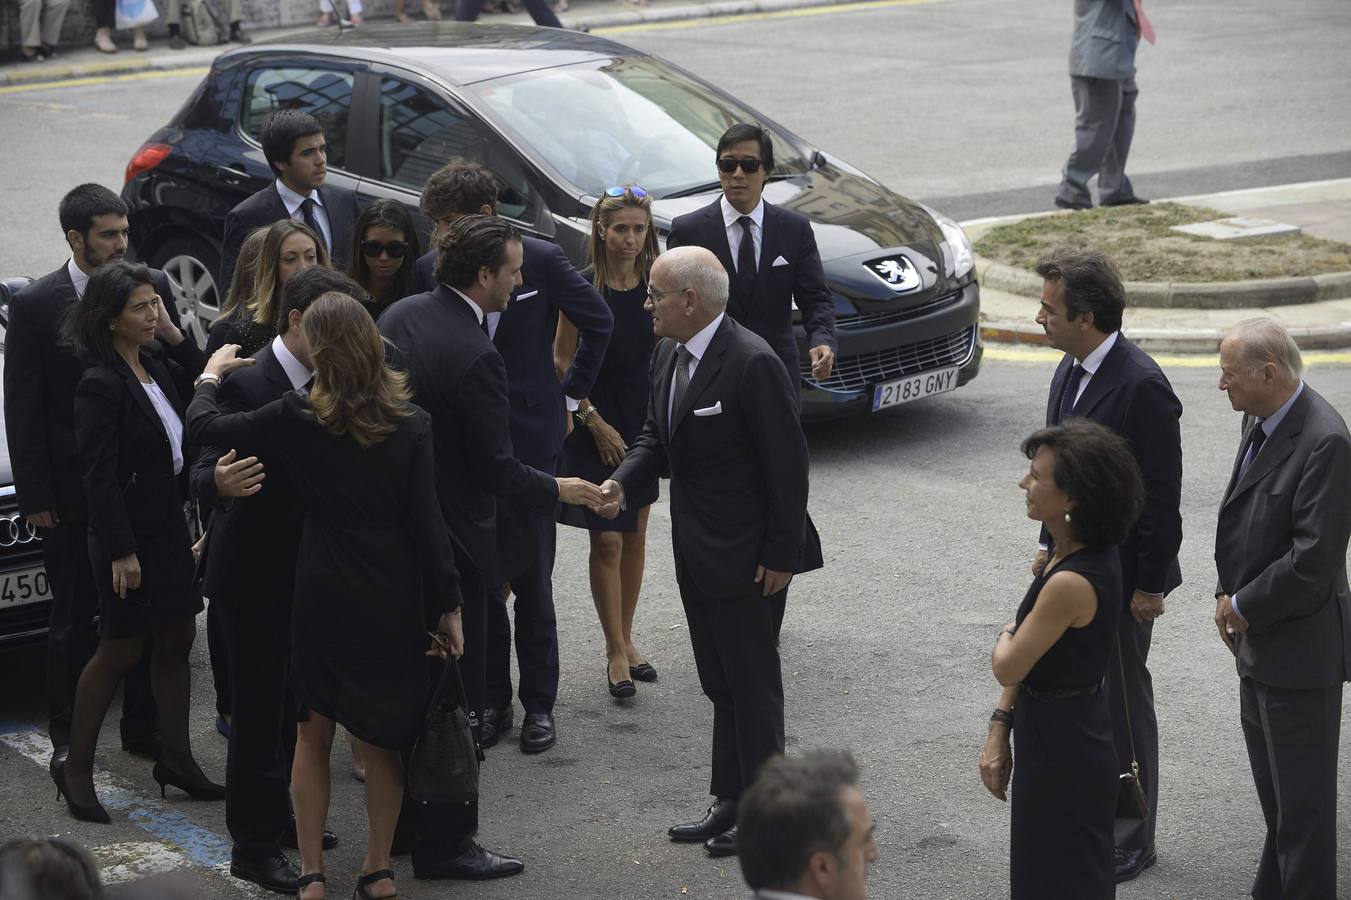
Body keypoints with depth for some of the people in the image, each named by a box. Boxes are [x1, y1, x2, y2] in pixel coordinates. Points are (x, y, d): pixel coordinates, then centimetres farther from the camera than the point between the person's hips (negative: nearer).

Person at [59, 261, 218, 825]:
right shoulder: (101, 385, -19)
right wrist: (120, 552, -21)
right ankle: (76, 770, 13)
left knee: (177, 640, 13)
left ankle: (175, 759, 24)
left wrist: (174, 336, 1)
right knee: (119, 651, 1)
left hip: (169, 527, 8)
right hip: (129, 535, -8)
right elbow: (99, 477, -20)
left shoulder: (155, 370, 6)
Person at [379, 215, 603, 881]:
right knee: (455, 697, 2)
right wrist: (557, 490, -1)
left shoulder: (396, 317, 1)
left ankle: (402, 820, 31)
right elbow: (496, 468, -18)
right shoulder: (473, 356, -23)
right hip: (450, 541, -9)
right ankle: (445, 843, 8)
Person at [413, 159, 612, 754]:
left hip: (528, 436, -2)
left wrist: (571, 392, 3)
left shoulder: (541, 260, -7)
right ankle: (492, 699, 18)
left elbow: (598, 322, 3)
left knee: (532, 578, 3)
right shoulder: (431, 270, 0)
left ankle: (538, 703, 13)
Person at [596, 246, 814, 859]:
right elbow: (655, 435, 16)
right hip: (696, 552, 9)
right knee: (720, 684, 17)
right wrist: (622, 483, -5)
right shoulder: (668, 356, 6)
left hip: (746, 556, -9)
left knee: (752, 682, 3)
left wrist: (782, 554, -17)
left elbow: (787, 463, -19)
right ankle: (729, 803, 27)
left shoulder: (752, 364, -22)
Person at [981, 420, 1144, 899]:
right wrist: (999, 729, 7)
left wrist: (1005, 637, 4)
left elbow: (1009, 667, -17)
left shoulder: (1073, 582, -30)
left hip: (1063, 750, -9)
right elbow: (1023, 664, 7)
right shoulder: (1079, 550, -1)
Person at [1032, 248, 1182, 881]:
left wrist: (1150, 585, -17)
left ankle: (1132, 841, 17)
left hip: (1121, 577, -8)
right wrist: (1051, 543, 17)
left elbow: (1162, 496, -20)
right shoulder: (1071, 370, 4)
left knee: (1123, 704, 4)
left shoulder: (1141, 387, -23)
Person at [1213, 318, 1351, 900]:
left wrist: (1245, 606, -14)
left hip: (1301, 649, -9)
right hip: (1259, 642, 9)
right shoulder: (1259, 421, 5)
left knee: (1302, 798, 2)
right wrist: (1228, 595, 5)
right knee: (1273, 788, 21)